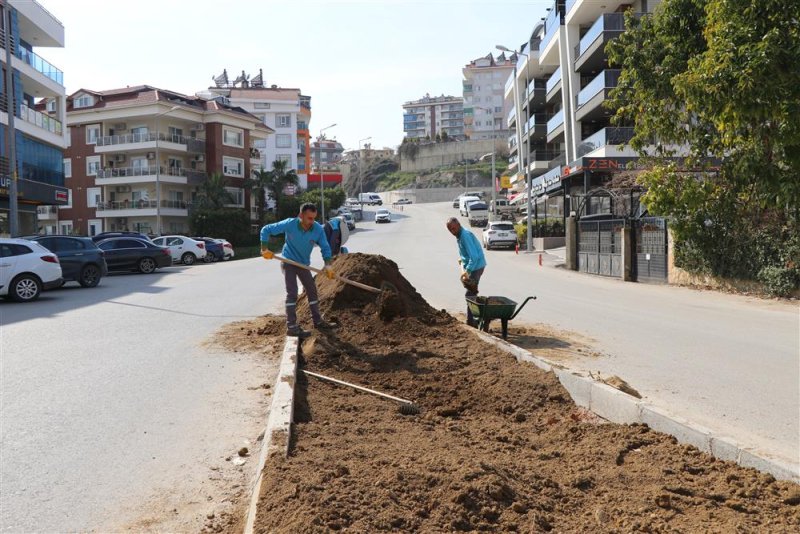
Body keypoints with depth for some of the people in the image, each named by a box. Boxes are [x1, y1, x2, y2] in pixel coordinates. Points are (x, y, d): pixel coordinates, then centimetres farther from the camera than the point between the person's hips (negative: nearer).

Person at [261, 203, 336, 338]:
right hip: (288, 262, -5)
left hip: (304, 264, 5)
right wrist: (264, 249, -19)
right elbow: (266, 229, -14)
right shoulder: (289, 224, -24)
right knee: (292, 292, -13)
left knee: (312, 290, 12)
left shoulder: (318, 229, -18)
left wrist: (328, 264, -25)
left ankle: (317, 320, 28)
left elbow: (325, 247, -11)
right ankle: (291, 327, -11)